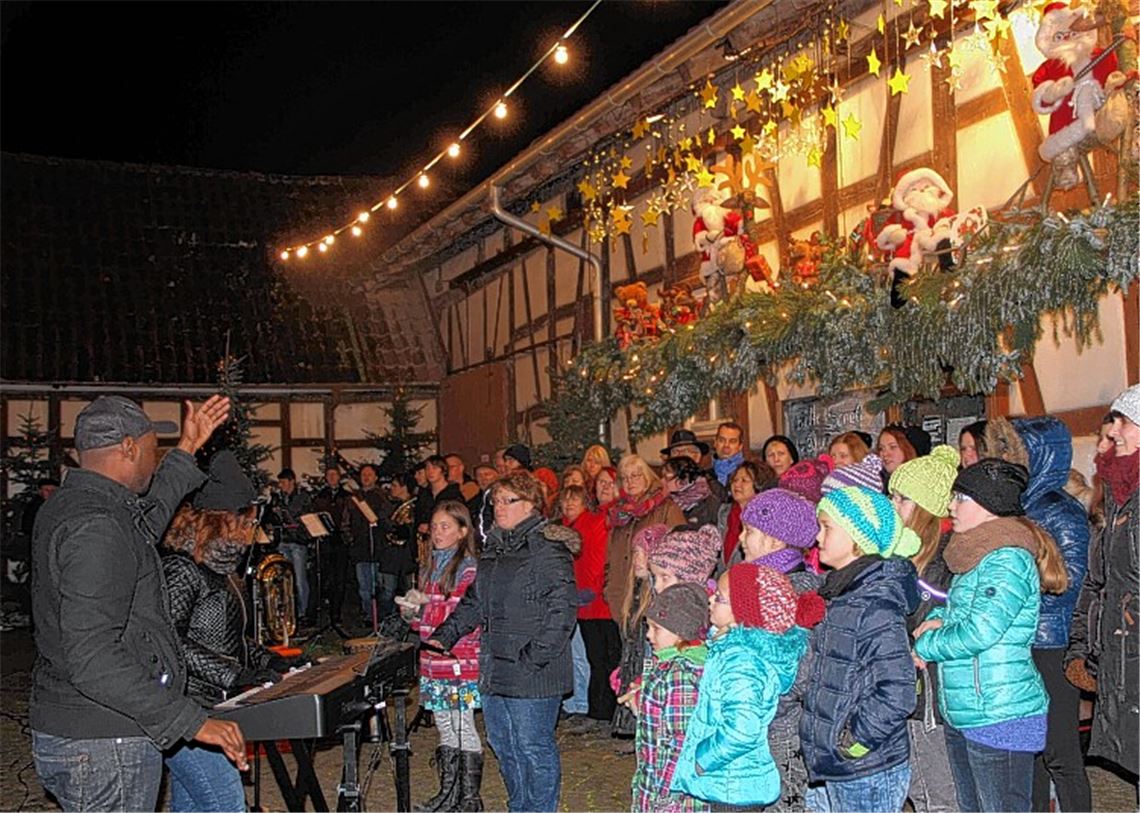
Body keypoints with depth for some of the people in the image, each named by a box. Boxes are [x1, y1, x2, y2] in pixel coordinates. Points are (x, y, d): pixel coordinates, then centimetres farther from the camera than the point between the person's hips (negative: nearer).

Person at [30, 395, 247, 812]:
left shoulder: (65, 505, 10)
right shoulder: (94, 528, -23)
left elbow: (144, 520, 32)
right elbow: (92, 659, -29)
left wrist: (187, 451, 33)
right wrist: (191, 720, -29)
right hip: (103, 747, -10)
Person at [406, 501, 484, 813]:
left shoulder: (469, 569, -10)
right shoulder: (429, 568, 14)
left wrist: (426, 606, -22)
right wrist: (412, 610, -1)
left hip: (461, 664, -7)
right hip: (433, 662, 7)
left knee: (464, 730, 0)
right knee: (445, 730, 15)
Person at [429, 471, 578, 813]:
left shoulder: (548, 548, -13)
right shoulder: (495, 547, 15)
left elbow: (562, 609, -19)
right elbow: (474, 600, 22)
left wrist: (534, 658, -21)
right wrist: (444, 636, 12)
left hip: (532, 674, -9)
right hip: (495, 669, 9)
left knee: (534, 747, 1)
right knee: (502, 744, 18)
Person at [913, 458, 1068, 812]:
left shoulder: (1007, 560, -17)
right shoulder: (976, 556, 12)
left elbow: (978, 633, -23)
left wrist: (925, 646, -8)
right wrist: (939, 619, 4)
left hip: (1000, 718, -10)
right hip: (962, 715, 10)